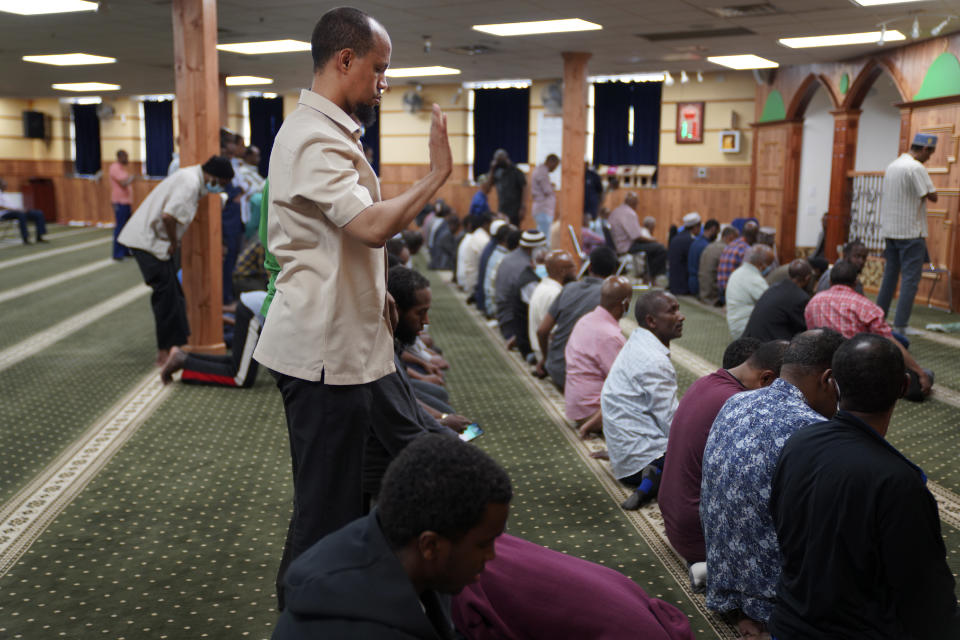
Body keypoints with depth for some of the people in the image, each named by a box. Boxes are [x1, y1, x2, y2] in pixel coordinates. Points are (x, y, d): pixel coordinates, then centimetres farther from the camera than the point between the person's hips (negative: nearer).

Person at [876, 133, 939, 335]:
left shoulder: (892, 166, 12)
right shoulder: (916, 168, -14)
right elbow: (932, 196, -14)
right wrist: (929, 192, 4)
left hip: (890, 230, 8)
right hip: (911, 232, -8)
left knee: (889, 275, 14)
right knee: (911, 278, -4)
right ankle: (900, 325, -7)